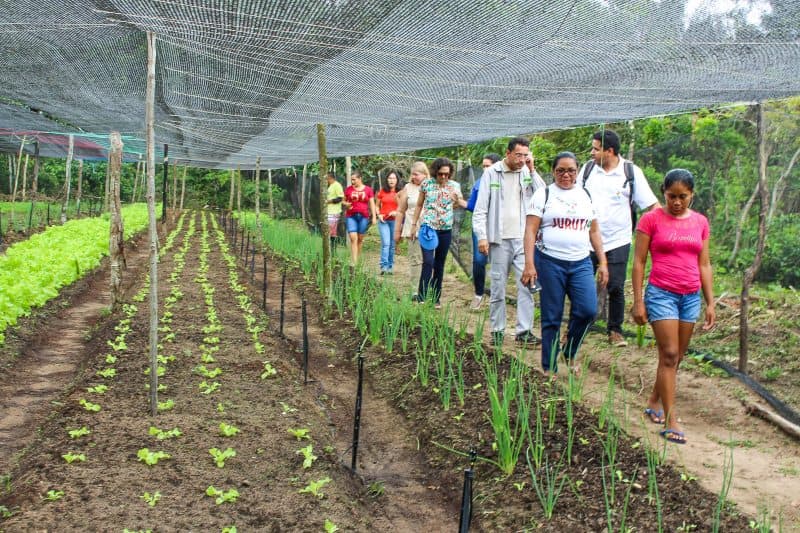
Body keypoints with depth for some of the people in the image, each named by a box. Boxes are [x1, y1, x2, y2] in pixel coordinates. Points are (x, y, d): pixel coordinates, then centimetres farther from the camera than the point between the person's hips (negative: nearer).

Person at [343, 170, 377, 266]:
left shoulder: (368, 189, 4)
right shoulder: (348, 189, 6)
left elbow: (372, 204, 5)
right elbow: (343, 201, 16)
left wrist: (374, 216, -2)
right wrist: (346, 204, -7)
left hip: (363, 216, 0)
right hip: (351, 216, 0)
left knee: (360, 239, 7)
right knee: (353, 238, -11)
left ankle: (357, 259, 21)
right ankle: (353, 262, -13)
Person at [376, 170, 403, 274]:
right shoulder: (382, 191, 6)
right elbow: (377, 206, 15)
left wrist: (397, 212, -12)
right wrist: (379, 215, -2)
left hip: (395, 221, 0)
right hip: (383, 221, 0)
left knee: (392, 245, 5)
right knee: (385, 243, -12)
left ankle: (390, 266, 14)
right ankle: (384, 266, -15)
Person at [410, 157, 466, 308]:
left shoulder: (455, 186, 2)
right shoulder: (426, 184, -1)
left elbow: (462, 203, 14)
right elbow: (419, 205, 9)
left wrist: (458, 199, -9)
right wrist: (414, 224, 10)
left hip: (446, 229, 3)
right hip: (428, 227, -2)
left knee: (439, 264, 9)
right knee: (428, 261, -15)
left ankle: (436, 298, 19)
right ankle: (421, 298, -11)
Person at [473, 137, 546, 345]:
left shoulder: (528, 173, 7)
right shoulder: (492, 173, 0)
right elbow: (481, 208, -1)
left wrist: (532, 170, -7)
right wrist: (482, 236, -8)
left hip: (523, 238, 2)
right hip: (499, 239, -2)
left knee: (527, 284, -4)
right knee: (498, 286, 5)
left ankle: (524, 330, 2)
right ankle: (497, 330, 15)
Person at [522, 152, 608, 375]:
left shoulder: (586, 195, 13)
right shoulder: (543, 194, 2)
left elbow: (594, 232, 15)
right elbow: (530, 231, -5)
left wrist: (602, 262, 8)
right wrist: (529, 264, -14)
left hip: (581, 263, 3)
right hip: (550, 262, -3)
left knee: (587, 310, -12)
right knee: (551, 317, 1)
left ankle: (570, 352, 15)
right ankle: (549, 369, 13)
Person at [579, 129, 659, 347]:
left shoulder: (631, 172, -4)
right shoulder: (588, 168, 4)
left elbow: (652, 205, -3)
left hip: (617, 241, -2)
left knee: (616, 288, 2)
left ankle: (615, 331, 18)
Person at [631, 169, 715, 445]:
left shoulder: (700, 222, 9)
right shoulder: (651, 219, -4)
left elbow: (704, 265, 12)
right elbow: (638, 262, -4)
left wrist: (710, 303, 8)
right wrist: (638, 301, -7)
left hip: (691, 296, 5)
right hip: (661, 294, -5)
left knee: (677, 356, 10)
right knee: (669, 354, -9)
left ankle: (654, 402, 28)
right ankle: (671, 421, -5)